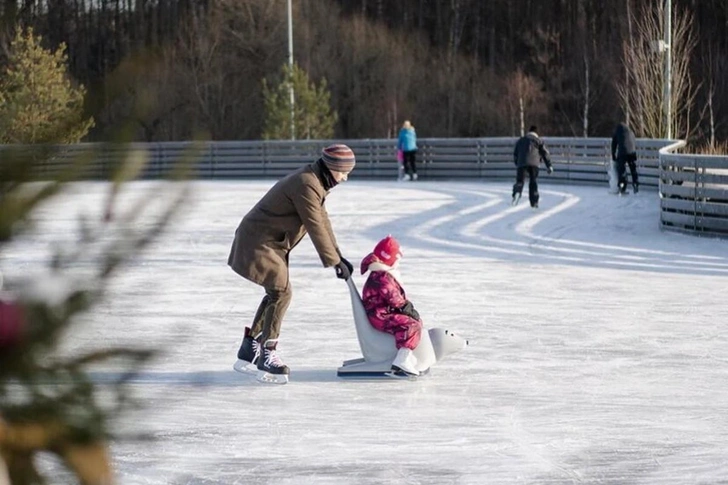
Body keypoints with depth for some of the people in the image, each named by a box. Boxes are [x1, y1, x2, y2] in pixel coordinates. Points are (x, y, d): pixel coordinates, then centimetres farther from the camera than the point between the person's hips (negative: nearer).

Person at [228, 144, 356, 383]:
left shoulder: (315, 182, 8)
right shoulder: (307, 185, -25)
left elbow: (322, 220, 12)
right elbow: (315, 227, -23)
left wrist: (339, 256, 11)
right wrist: (335, 262, -16)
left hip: (273, 242, 11)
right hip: (260, 242, -11)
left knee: (277, 294, 15)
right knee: (281, 293, -13)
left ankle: (248, 352, 22)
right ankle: (267, 357, -10)